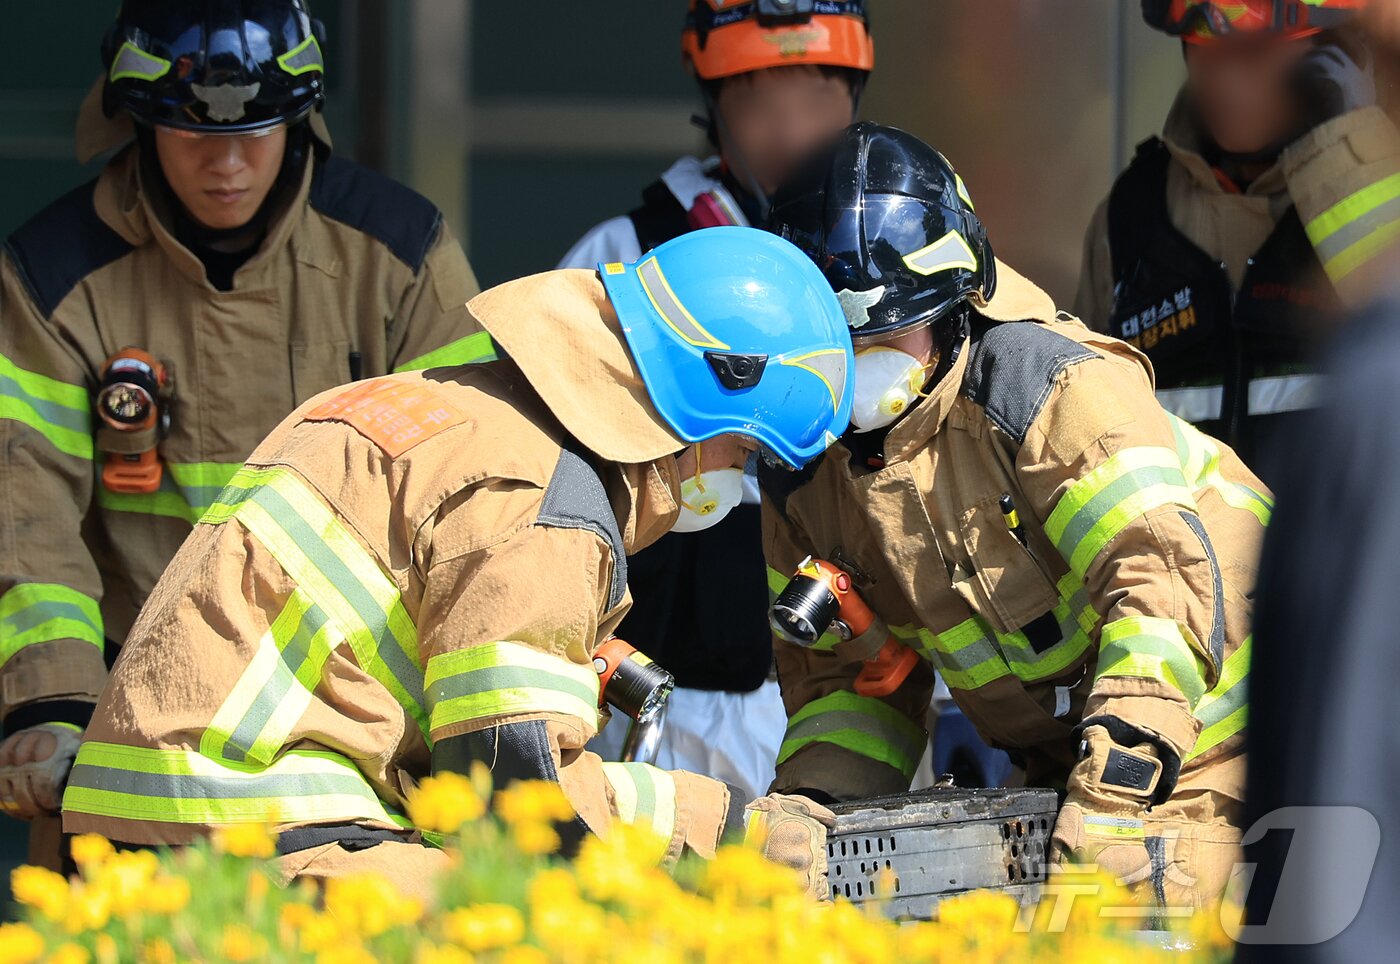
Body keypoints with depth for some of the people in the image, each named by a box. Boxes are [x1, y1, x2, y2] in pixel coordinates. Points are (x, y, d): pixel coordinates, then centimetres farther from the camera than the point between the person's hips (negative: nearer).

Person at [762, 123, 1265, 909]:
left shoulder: (1051, 383, -23)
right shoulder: (804, 481, -1)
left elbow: (1166, 581, -32)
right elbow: (843, 677, 10)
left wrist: (1113, 791, -41)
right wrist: (818, 809, -11)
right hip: (1060, 766, 7)